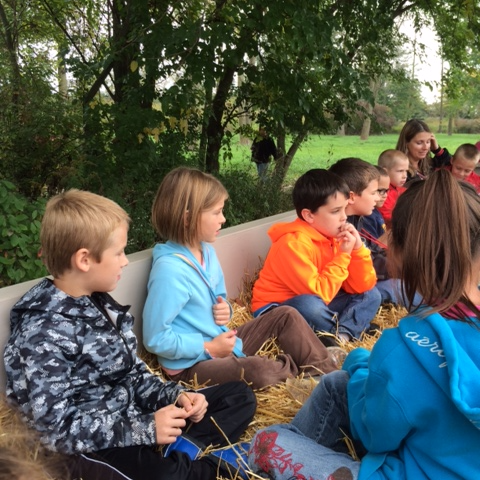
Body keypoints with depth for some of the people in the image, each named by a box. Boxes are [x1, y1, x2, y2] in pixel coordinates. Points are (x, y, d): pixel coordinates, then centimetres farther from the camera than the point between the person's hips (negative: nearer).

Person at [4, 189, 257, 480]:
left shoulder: (101, 303, 6)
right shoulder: (44, 333, -20)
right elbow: (57, 428, -22)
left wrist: (175, 395, -6)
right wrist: (144, 429, -22)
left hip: (132, 416, 9)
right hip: (92, 447, -8)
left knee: (240, 396, 11)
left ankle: (182, 449, -10)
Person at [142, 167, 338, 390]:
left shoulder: (206, 250, 3)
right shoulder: (169, 270, -26)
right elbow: (155, 339, -25)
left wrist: (225, 309, -5)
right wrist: (210, 347, -20)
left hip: (220, 344, 9)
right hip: (192, 364, -9)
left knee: (286, 316, 8)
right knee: (258, 370, -32)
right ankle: (295, 369, 0)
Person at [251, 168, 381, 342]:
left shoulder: (334, 235, -2)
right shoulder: (293, 243, -25)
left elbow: (362, 287, -2)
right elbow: (319, 294, -29)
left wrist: (358, 248, -16)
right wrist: (343, 255, -23)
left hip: (316, 306, 8)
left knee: (371, 295, 1)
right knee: (310, 305, -38)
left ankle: (342, 336, -20)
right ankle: (352, 329, -10)